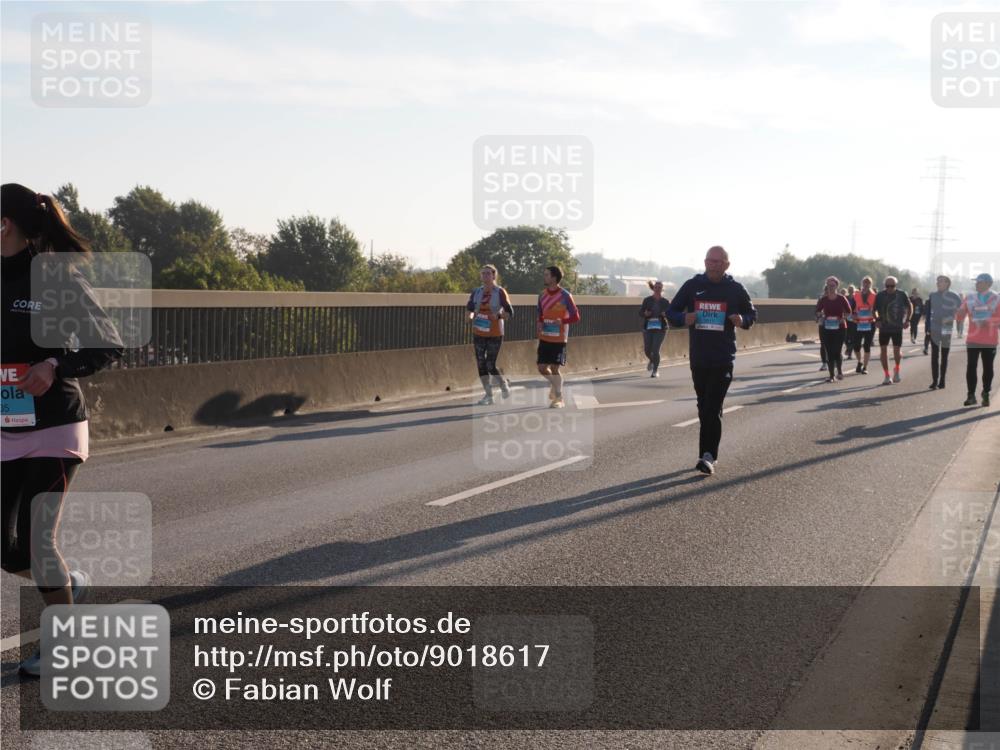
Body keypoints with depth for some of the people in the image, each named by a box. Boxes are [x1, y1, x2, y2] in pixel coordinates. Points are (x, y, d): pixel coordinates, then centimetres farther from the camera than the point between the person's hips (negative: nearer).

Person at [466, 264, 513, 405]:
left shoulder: (500, 292, -8)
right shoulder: (476, 292, 5)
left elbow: (510, 313, -10)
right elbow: (469, 309, 8)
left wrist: (498, 316, -26)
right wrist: (471, 315, -14)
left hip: (495, 334, -5)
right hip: (478, 333, 5)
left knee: (490, 365, -7)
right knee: (481, 364, 3)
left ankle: (505, 386, 19)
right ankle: (489, 395, 13)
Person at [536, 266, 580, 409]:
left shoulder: (565, 295, -11)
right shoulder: (542, 295, 6)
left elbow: (576, 316, -9)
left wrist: (562, 321, -26)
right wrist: (540, 323, -1)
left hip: (559, 339, -5)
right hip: (544, 338, 5)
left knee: (554, 368, -5)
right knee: (542, 367, 4)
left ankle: (558, 398, 8)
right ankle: (555, 385, 33)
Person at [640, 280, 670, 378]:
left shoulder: (665, 302, 2)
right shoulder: (647, 300, 3)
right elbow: (640, 312, 5)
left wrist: (665, 315, -16)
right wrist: (645, 313, -17)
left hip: (660, 329, -2)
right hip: (648, 328, 2)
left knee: (655, 350, -10)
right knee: (647, 350, 5)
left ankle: (655, 371, 6)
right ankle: (652, 361, 40)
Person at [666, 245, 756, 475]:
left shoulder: (735, 289, 1)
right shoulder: (692, 286, 4)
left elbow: (752, 313, 13)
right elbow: (671, 312, 8)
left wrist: (743, 320, -11)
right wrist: (684, 318, -14)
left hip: (723, 359, -3)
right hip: (698, 358, 3)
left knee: (712, 409, -12)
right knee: (704, 408, 11)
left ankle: (708, 455, -14)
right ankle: (709, 455, 23)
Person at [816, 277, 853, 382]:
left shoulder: (842, 298, -2)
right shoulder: (823, 299, 3)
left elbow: (848, 312, 5)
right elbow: (818, 311, 14)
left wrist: (843, 318, -12)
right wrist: (820, 318, -6)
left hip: (839, 328, -2)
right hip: (826, 329, 2)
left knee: (837, 351, -8)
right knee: (829, 352, 1)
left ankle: (840, 371, 17)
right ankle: (831, 375, 8)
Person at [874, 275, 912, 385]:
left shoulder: (901, 294, -2)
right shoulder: (880, 295, -2)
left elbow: (909, 307, 12)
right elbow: (874, 309, 5)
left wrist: (907, 320, 2)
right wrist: (877, 319, -12)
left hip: (897, 327, -1)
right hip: (883, 327, 1)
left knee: (897, 351, -4)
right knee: (883, 350, -1)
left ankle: (897, 370, 25)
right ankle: (887, 376, 8)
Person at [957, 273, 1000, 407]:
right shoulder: (969, 297, 5)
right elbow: (960, 317, 4)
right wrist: (960, 311, -15)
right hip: (972, 340, 1)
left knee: (988, 368, 5)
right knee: (971, 367, -2)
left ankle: (986, 395, 14)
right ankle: (971, 395, 1)